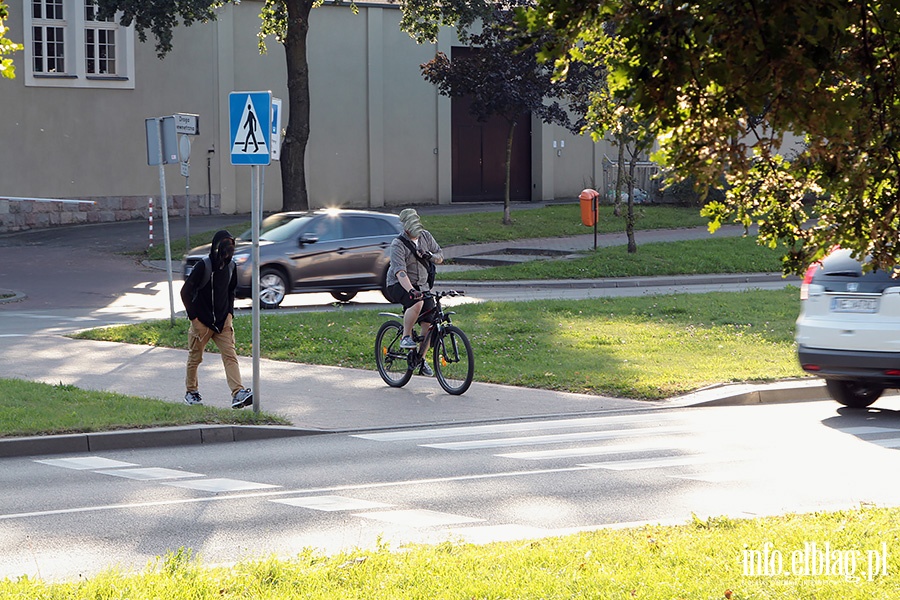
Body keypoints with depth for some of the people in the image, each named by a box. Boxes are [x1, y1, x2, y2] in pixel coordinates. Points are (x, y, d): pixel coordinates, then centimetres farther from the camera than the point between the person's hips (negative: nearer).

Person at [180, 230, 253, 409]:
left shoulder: (230, 266, 3)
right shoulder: (203, 266, -16)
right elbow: (185, 292, -12)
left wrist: (230, 313, 8)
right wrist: (194, 318, -11)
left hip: (222, 322, 4)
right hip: (201, 323, -4)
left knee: (230, 356, -10)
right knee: (195, 358, 10)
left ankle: (238, 394, -21)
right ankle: (191, 392, 28)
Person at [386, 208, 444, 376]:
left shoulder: (426, 236, 1)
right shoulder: (398, 245, -18)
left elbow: (440, 257, 8)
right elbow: (400, 272, -31)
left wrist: (430, 255, -16)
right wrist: (411, 291, -46)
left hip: (422, 285, 6)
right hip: (398, 286, -6)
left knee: (429, 323, -4)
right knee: (417, 303, -37)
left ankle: (421, 359, 11)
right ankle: (406, 337, -19)